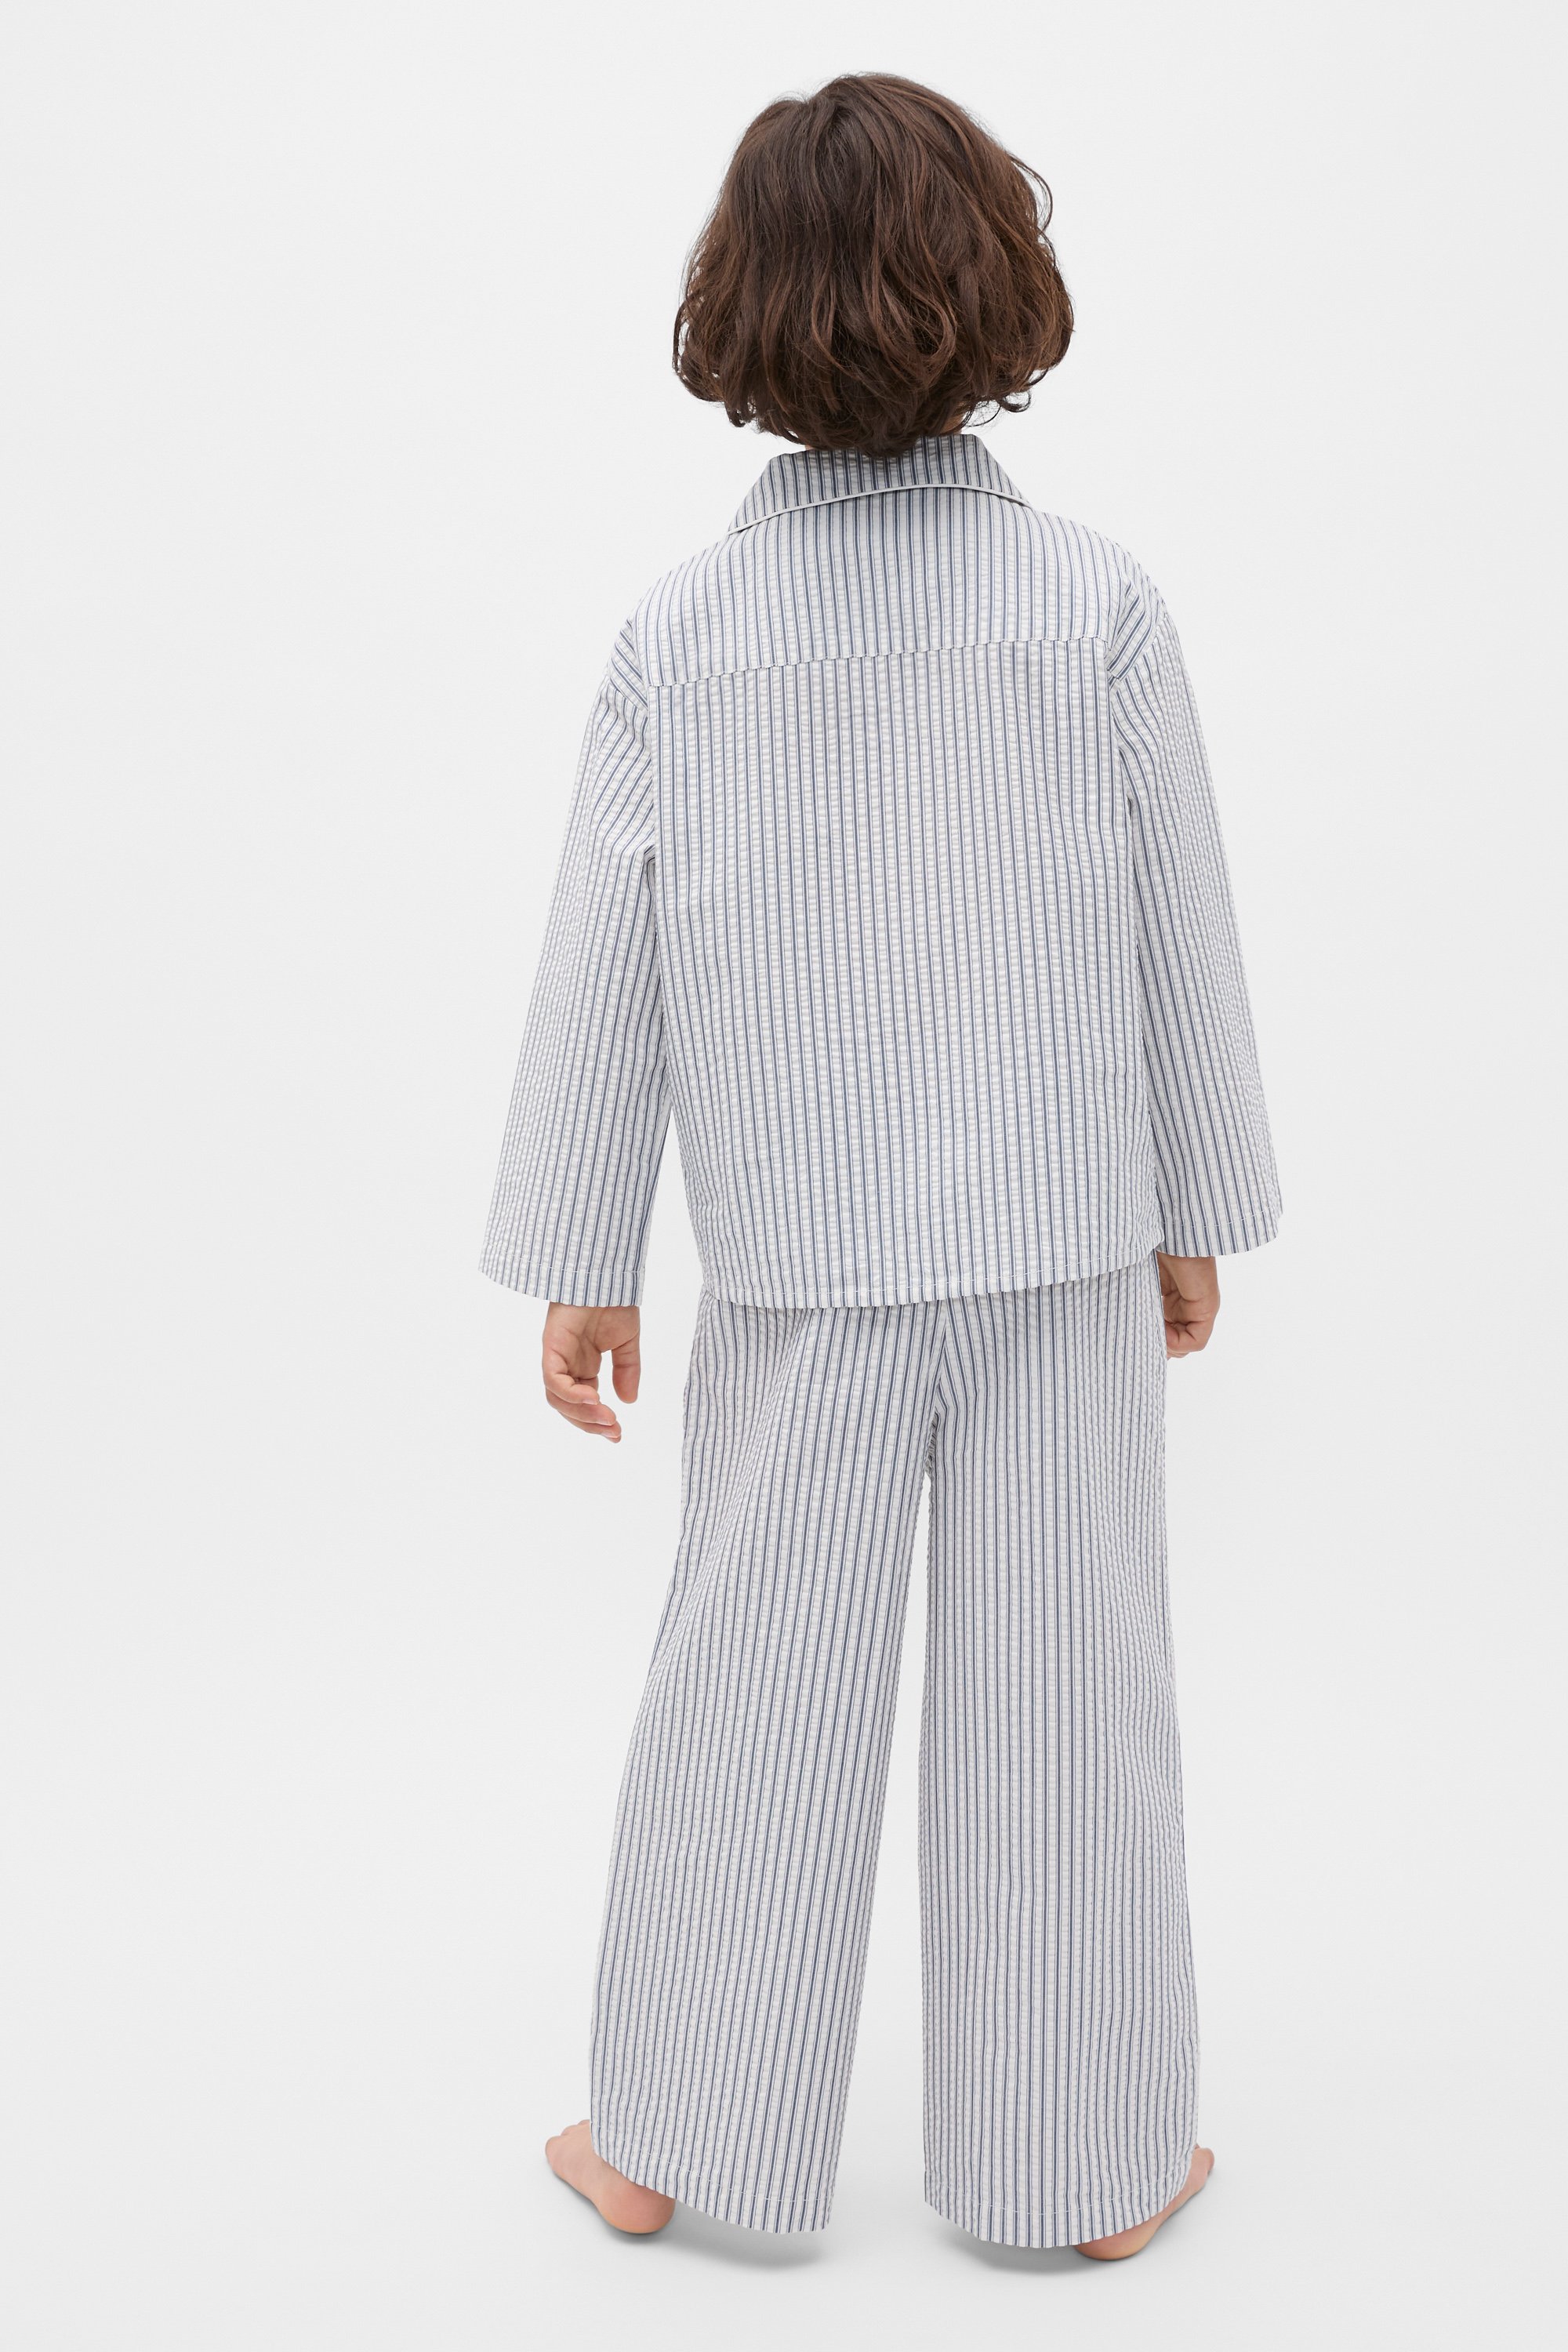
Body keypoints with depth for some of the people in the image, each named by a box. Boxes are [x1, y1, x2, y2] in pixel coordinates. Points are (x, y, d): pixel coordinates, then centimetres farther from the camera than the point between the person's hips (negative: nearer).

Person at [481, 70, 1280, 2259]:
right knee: (1058, 1687, 8)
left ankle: (667, 2136, 25)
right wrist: (1198, 1211, 12)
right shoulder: (1096, 600, -6)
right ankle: (1090, 2162, 22)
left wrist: (582, 1258, 8)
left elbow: (604, 966, -1)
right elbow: (1183, 935, 0)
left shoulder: (683, 625, -4)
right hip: (1062, 1238, -1)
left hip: (795, 1257, 1)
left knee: (750, 1686, 12)